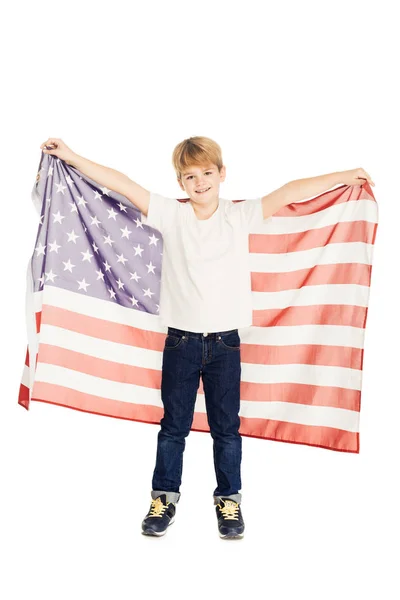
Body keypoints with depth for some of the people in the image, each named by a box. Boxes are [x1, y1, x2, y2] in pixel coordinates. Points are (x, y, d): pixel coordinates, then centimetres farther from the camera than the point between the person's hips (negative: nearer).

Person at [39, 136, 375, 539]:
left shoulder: (240, 215, 0)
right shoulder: (170, 215, -1)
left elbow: (288, 193, -1)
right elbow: (120, 184, -4)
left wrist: (344, 176, 1)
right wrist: (70, 157, -5)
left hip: (225, 341, 0)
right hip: (180, 339, 0)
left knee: (226, 426, 10)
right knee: (174, 424, 12)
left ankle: (228, 498, 27)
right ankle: (164, 495, 27)